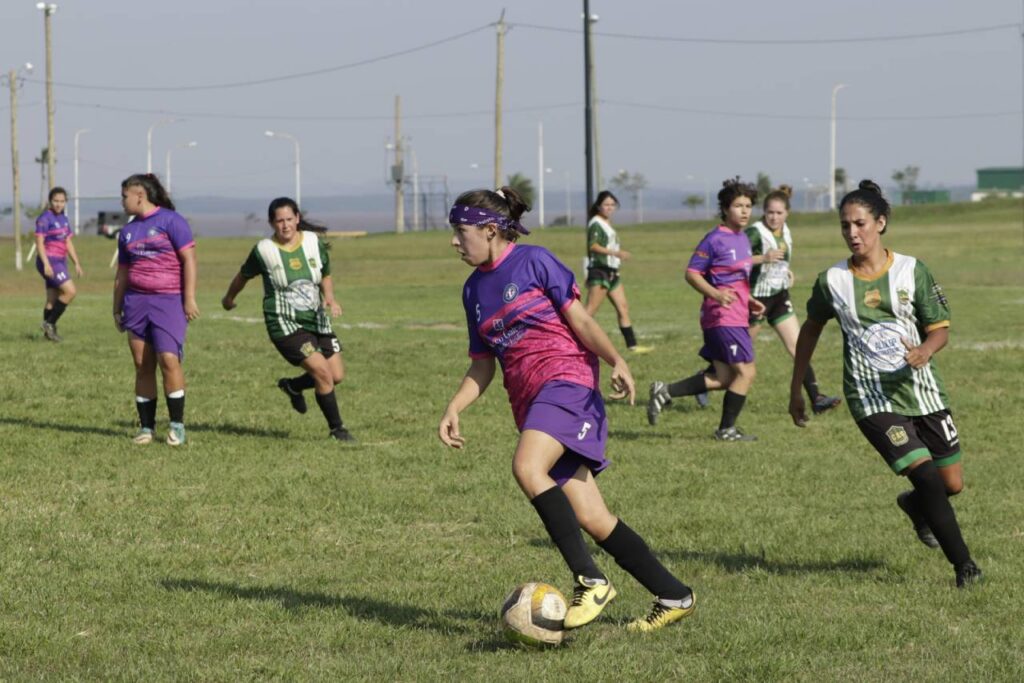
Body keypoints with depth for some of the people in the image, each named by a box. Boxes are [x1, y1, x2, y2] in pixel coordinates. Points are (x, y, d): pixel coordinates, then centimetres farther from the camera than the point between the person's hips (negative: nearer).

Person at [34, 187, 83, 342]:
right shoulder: (45, 219, -11)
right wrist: (46, 264, -24)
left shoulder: (64, 219, 14)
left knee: (52, 299, 10)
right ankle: (49, 323, -8)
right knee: (70, 291, -16)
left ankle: (48, 331, 15)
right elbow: (39, 242, -16)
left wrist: (77, 263, 17)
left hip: (60, 262, 8)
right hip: (49, 262, -8)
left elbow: (68, 243, 20)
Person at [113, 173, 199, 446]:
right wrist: (116, 309, 19)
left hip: (169, 301, -6)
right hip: (136, 301, 6)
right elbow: (122, 273, 21)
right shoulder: (127, 231, 16)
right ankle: (146, 427, 9)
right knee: (142, 365, 4)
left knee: (168, 359, -16)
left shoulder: (171, 221, -4)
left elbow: (189, 260, -8)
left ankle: (177, 425, -6)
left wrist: (190, 299, -13)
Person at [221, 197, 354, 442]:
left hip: (316, 320, 5)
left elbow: (326, 276, 14)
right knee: (322, 371, -18)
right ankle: (336, 429, -2)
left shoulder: (314, 242, -1)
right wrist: (229, 299, 24)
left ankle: (293, 386, 33)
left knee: (337, 375, 4)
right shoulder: (263, 250, -10)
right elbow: (243, 276, 9)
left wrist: (330, 298, -6)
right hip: (284, 323, -5)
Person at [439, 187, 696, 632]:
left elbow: (579, 320, -4)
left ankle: (590, 580, -28)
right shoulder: (474, 289, 17)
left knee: (527, 467, -32)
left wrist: (616, 361, -18)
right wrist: (454, 409, 7)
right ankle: (674, 596, 8)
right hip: (527, 400, 7)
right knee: (590, 518, -1)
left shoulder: (533, 261, -2)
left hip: (566, 379, -7)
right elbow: (482, 364, 20)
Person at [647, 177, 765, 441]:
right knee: (746, 371, -6)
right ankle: (726, 429, 5)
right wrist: (716, 294, -25)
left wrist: (750, 301, 16)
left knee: (723, 378, 8)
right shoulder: (715, 239, -12)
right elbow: (692, 273, -12)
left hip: (737, 317, 9)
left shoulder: (743, 239, 15)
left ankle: (665, 392, 13)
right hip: (723, 317, -9)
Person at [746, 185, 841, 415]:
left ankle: (816, 398, -8)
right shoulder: (755, 233, -17)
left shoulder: (785, 232, 6)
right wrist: (762, 258, -36)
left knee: (798, 347, -4)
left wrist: (786, 271, 8)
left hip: (779, 298, 6)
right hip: (757, 298, -6)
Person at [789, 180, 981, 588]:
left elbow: (940, 329, 1)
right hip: (872, 399, -2)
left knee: (952, 484, 6)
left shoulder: (912, 271, -2)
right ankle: (964, 565, -6)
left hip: (922, 390, 2)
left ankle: (914, 506, 43)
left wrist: (925, 351, -22)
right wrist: (795, 391, 17)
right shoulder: (832, 282, -1)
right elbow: (810, 330, 14)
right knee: (926, 475, -18)